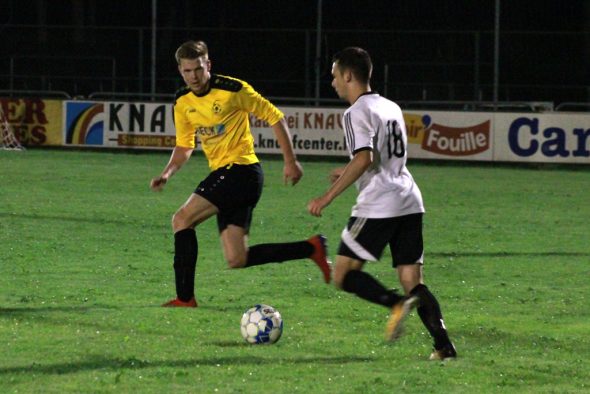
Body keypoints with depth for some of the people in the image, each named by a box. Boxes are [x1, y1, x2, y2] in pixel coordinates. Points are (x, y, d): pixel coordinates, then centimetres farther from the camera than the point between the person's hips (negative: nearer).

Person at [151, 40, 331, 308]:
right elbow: (184, 146, 19)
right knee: (237, 260, 3)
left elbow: (274, 117, -5)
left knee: (182, 220, -16)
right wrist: (167, 173, 1)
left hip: (241, 168, -8)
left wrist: (290, 161, -5)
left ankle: (184, 298, -13)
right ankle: (311, 248, 15)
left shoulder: (232, 90, -12)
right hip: (222, 174, 8)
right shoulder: (182, 102, 8)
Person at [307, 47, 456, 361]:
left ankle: (397, 303, -23)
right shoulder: (391, 107, 19)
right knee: (413, 281, 6)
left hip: (378, 206, -8)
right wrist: (347, 172, 39)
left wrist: (327, 197, -16)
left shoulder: (357, 113, -7)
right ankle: (443, 345, -10)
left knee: (344, 275, -1)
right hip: (410, 204, 8)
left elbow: (364, 159, -19)